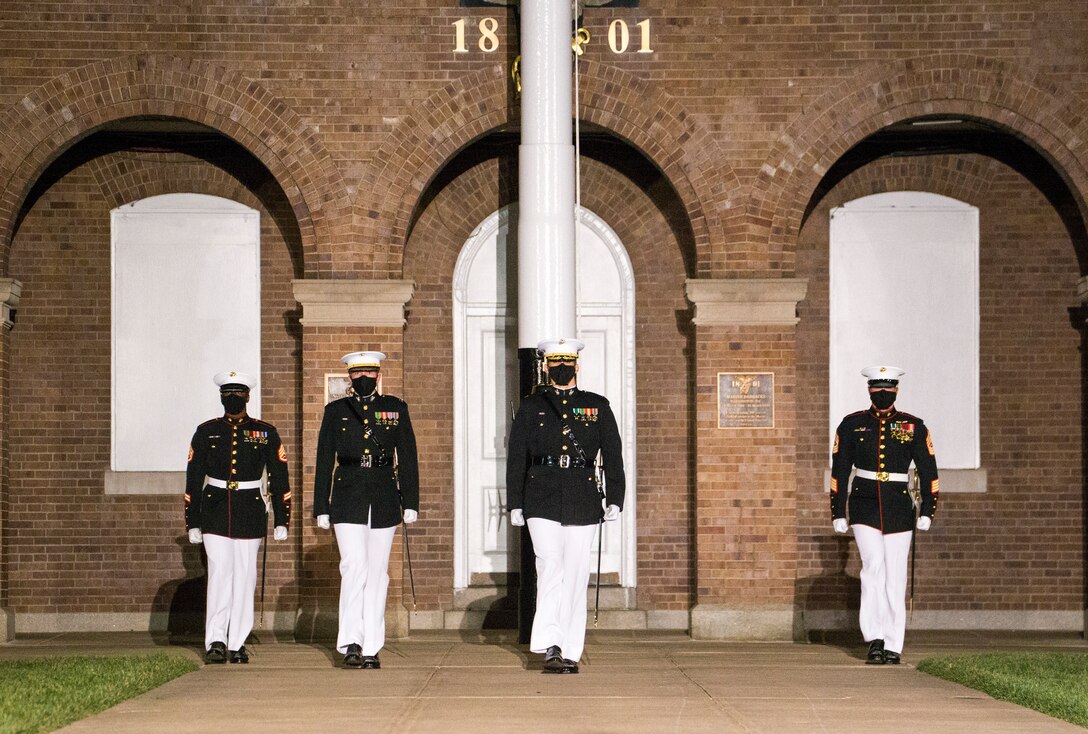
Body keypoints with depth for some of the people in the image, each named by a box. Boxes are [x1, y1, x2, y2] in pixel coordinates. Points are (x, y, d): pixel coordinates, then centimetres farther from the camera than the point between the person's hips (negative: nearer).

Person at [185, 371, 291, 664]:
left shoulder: (266, 433, 5)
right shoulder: (206, 432, 6)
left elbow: (279, 478, 7)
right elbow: (193, 479, 8)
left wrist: (281, 520, 2)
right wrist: (193, 523, 4)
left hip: (250, 513, 1)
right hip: (215, 512, -1)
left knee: (244, 576, 2)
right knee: (219, 573, -10)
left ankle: (237, 643, 9)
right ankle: (215, 642, -10)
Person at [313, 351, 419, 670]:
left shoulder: (395, 408, 8)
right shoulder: (336, 411, 7)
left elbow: (407, 458, 7)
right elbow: (324, 462, 7)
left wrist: (410, 503, 0)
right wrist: (321, 508, 3)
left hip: (384, 500, 1)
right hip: (347, 500, -1)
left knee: (377, 572, 3)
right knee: (354, 568, -13)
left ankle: (371, 648, 7)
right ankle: (350, 643, -13)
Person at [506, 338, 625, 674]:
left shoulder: (597, 406, 10)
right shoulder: (530, 407, 9)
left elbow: (613, 456, 7)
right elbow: (516, 458, 8)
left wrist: (615, 500, -2)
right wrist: (515, 504, 1)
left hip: (583, 504, 1)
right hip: (542, 503, -1)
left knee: (575, 576, 3)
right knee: (550, 570, -14)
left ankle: (570, 652, 8)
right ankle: (550, 647, -17)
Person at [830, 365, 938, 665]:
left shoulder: (914, 427, 4)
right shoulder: (851, 425, 5)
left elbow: (928, 472, 5)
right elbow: (839, 472, 8)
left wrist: (927, 513, -2)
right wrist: (838, 514, 5)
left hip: (899, 510, 1)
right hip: (864, 508, -1)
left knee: (895, 578, 1)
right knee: (873, 564, -19)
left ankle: (892, 647, 7)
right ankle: (874, 637, -13)